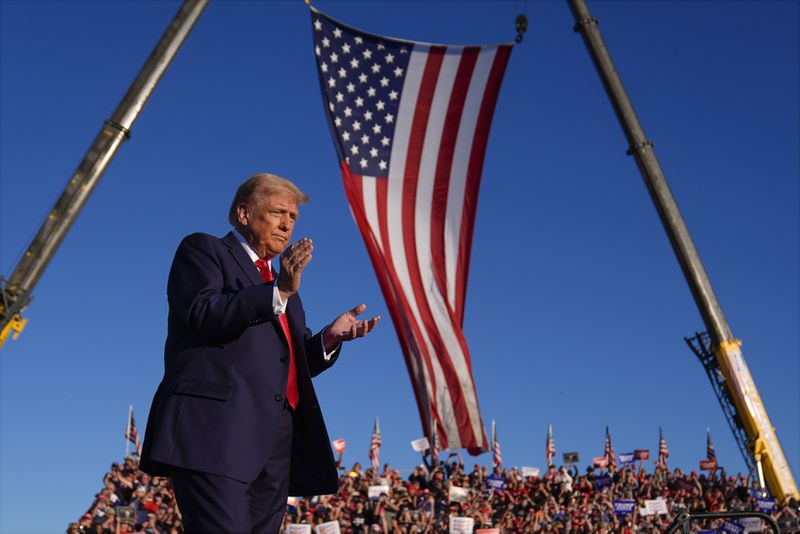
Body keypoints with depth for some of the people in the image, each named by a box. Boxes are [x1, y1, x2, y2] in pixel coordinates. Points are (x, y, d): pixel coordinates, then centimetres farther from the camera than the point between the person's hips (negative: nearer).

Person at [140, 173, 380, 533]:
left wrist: (330, 337, 7)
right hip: (218, 430, -7)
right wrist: (278, 292, -15)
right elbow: (204, 314, -10)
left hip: (275, 441, 7)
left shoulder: (284, 282, 29)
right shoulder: (202, 250, 9)